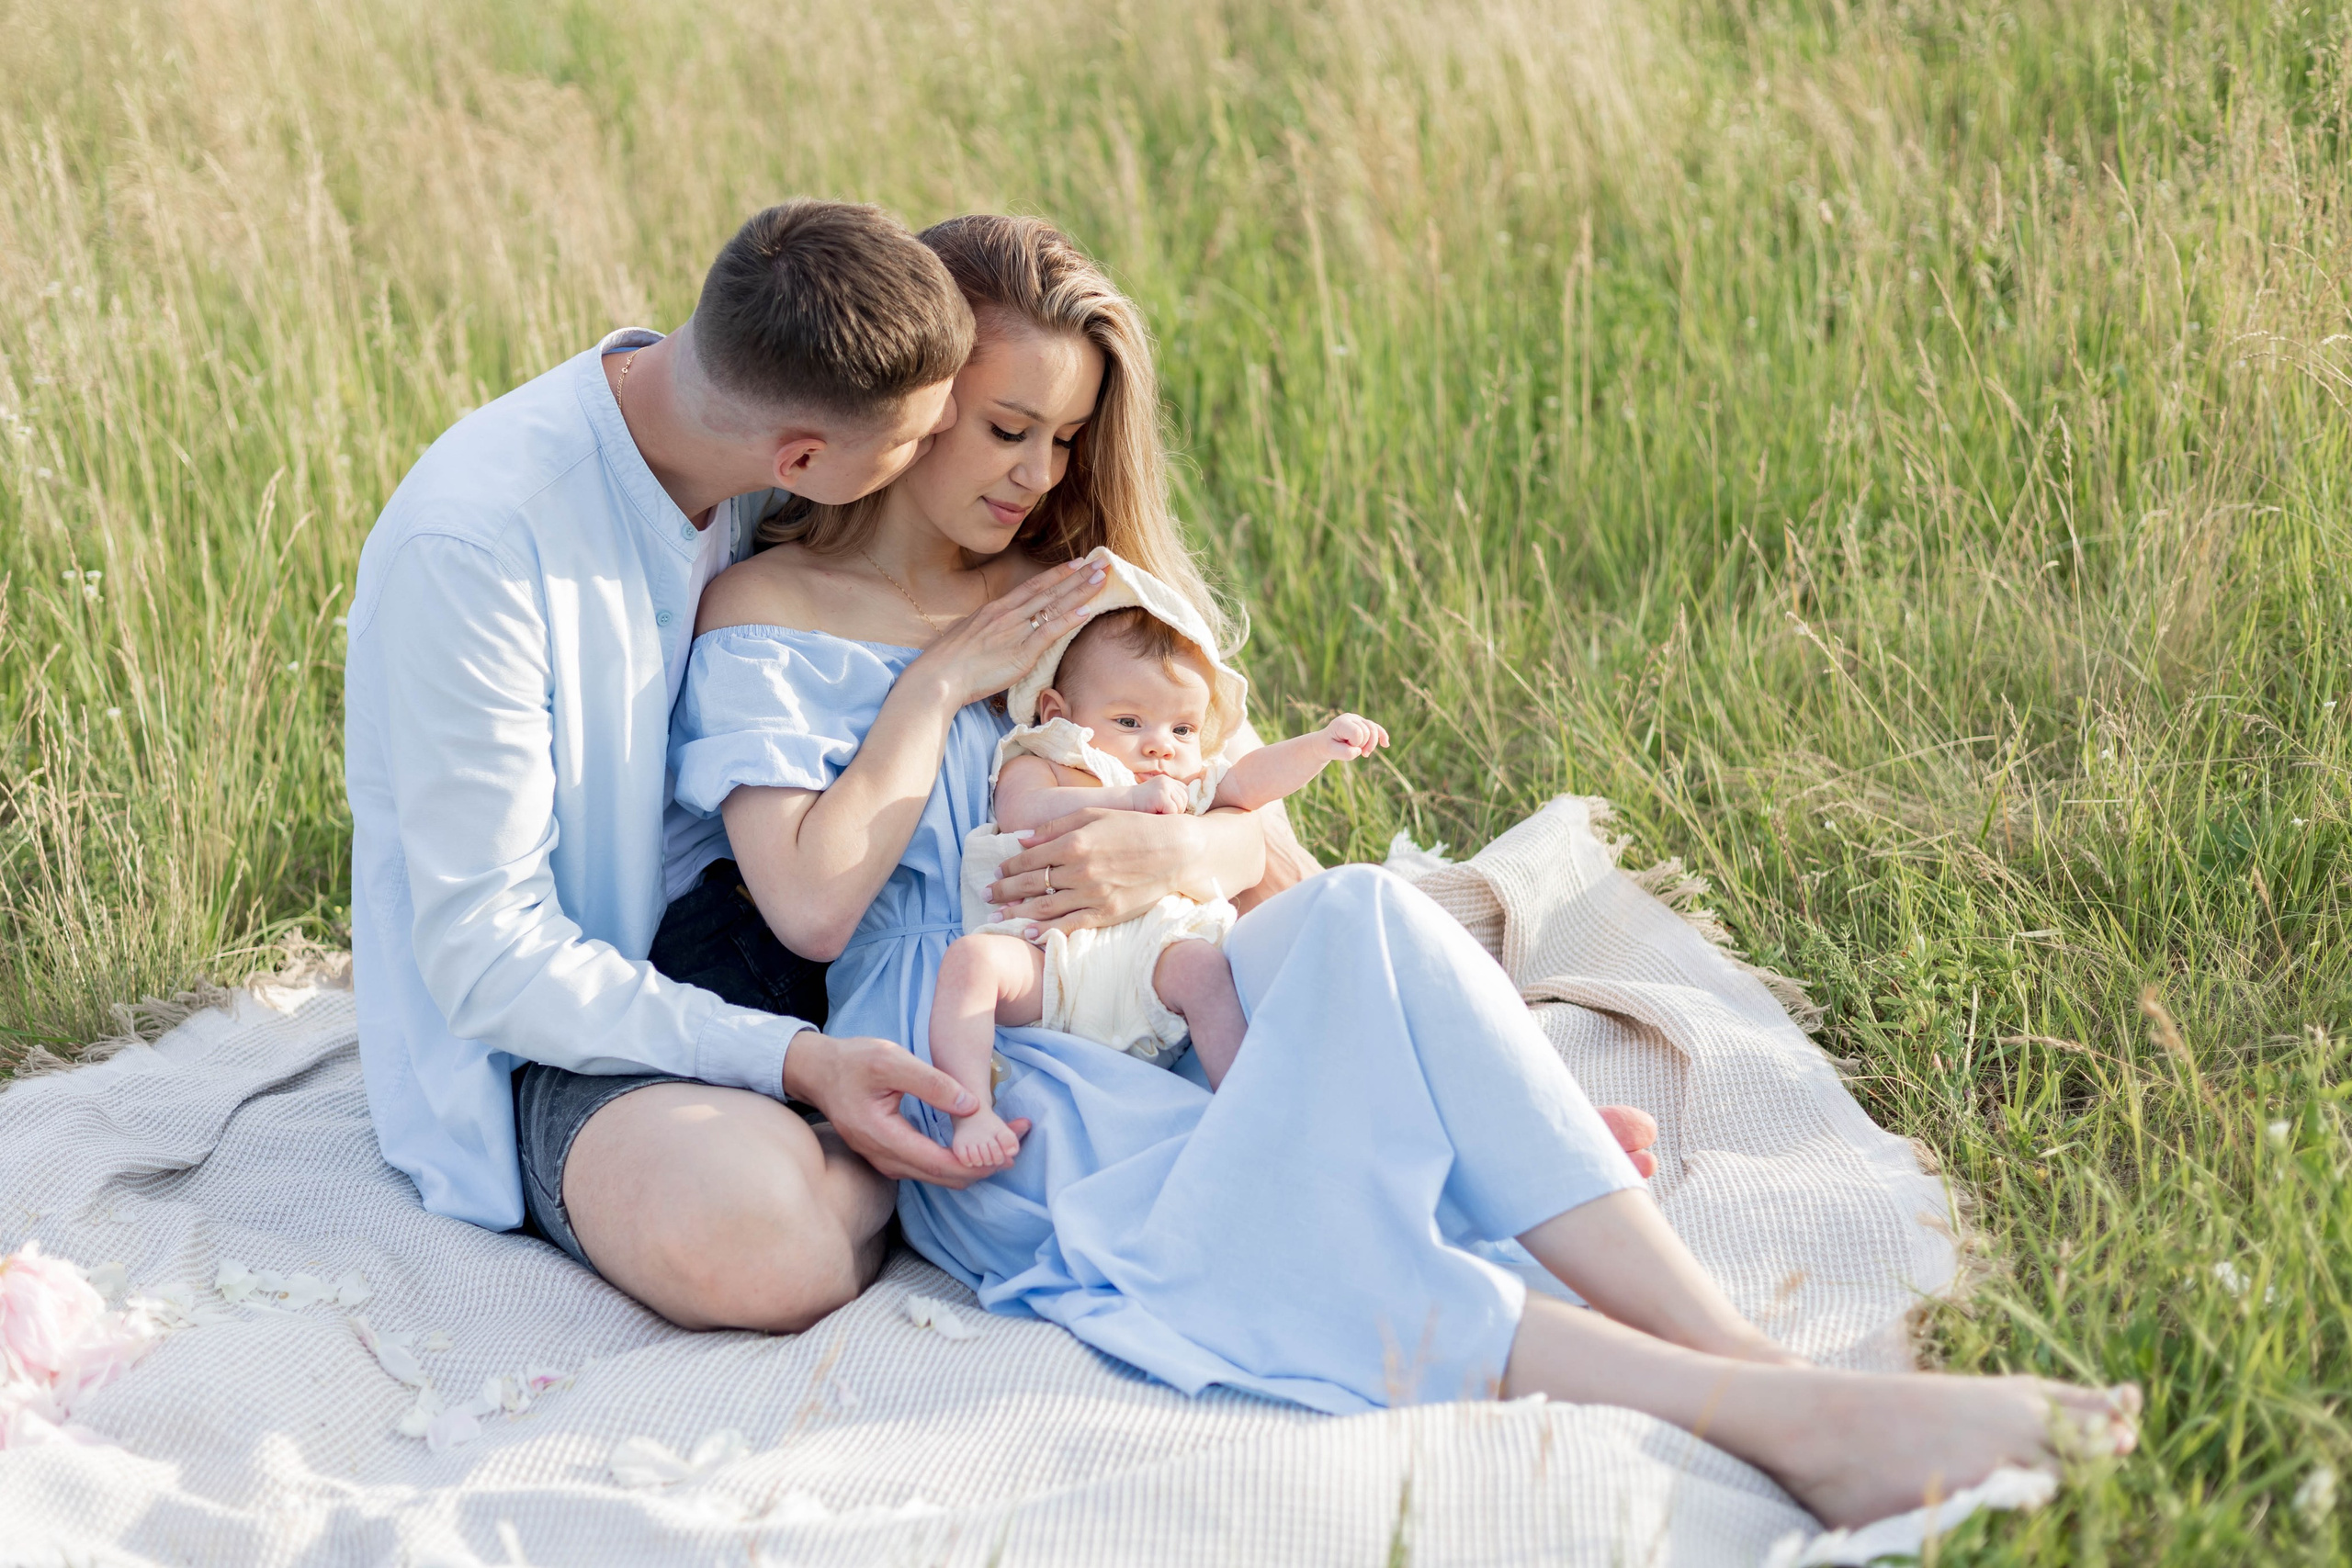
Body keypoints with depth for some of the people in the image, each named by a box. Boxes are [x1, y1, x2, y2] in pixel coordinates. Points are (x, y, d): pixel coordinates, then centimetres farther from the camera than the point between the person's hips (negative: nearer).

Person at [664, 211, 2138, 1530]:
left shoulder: (1081, 589, 22)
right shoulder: (767, 618, 6)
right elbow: (813, 903, -8)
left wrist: (1172, 850, -5)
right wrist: (944, 680, -4)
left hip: (1169, 1014, 4)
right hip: (981, 1082, -4)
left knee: (1357, 916, -31)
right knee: (1227, 1231, -36)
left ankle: (1739, 1345, -43)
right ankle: (1778, 1419, -52)